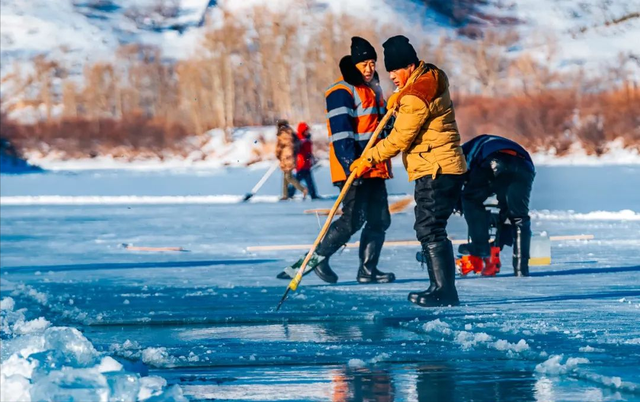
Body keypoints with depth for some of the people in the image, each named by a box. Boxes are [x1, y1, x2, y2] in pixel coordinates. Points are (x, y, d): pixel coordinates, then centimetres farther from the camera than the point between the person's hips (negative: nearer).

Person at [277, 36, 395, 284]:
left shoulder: (373, 91, 19)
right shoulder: (342, 92, -10)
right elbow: (340, 132, -20)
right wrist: (351, 164, -27)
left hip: (374, 168, 9)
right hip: (352, 168, -9)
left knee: (380, 219, 6)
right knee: (353, 218, -16)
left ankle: (368, 270, 12)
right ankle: (316, 258, -6)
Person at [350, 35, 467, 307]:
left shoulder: (417, 96, -18)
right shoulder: (431, 77, 12)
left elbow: (399, 139, -16)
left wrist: (368, 159, -7)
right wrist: (399, 99, 9)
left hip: (435, 170, -11)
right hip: (446, 169, 11)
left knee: (429, 229, -11)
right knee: (431, 230, 13)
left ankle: (443, 290, -13)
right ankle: (443, 289, 14)